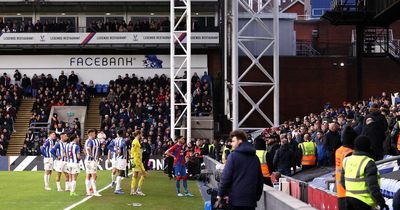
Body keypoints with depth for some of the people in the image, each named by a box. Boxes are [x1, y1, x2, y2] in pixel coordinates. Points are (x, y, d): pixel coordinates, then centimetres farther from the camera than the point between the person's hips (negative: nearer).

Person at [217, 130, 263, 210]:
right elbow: (260, 179, 15)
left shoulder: (233, 156, -6)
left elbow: (226, 176, -10)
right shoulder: (255, 158, 12)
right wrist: (257, 196, 20)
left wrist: (221, 194, -3)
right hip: (251, 199, 5)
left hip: (236, 198, -5)